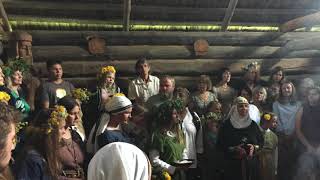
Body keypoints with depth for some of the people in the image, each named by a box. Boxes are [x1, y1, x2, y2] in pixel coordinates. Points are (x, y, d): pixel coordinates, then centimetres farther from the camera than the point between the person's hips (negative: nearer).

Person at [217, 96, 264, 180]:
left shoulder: (253, 124, 7)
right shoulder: (226, 125, -4)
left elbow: (261, 142, 13)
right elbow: (220, 145, -4)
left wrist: (255, 147, -7)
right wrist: (233, 149, -18)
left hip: (251, 164, 3)